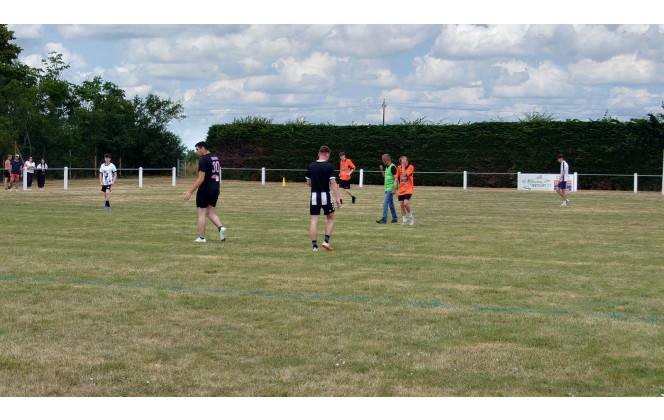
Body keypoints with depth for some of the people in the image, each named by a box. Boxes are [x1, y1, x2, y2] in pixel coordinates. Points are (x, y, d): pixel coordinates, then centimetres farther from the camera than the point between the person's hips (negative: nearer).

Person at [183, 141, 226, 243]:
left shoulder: (203, 160, -15)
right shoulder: (216, 158, 11)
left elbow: (201, 179, -19)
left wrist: (190, 192, -18)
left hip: (205, 190, -8)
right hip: (215, 190, 8)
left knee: (201, 214, 1)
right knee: (211, 212, 15)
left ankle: (201, 237, 4)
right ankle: (220, 228, -9)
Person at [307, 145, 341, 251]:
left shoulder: (311, 166, 4)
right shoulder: (329, 166, -8)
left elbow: (308, 182, 11)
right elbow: (333, 182, -13)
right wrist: (337, 197, -13)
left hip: (314, 196, 3)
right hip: (325, 195, -3)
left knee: (314, 221, 3)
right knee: (331, 218, 14)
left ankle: (315, 245, -1)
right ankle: (326, 241, 2)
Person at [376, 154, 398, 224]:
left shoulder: (392, 167, -13)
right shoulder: (387, 167, 14)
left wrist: (394, 189, -20)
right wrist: (382, 170, 11)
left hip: (390, 189, -9)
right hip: (387, 188, 9)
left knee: (385, 203, -13)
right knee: (391, 204, 13)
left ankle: (384, 219, -13)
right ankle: (394, 219, 20)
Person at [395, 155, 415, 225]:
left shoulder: (410, 167, -10)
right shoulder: (399, 167, 4)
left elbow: (405, 174, -25)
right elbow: (396, 177, 13)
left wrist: (403, 165, -21)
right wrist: (395, 184, 0)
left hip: (408, 189, -5)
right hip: (401, 190, 5)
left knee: (406, 203, -19)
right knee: (401, 204, 2)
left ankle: (411, 217, 3)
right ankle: (404, 220, 12)